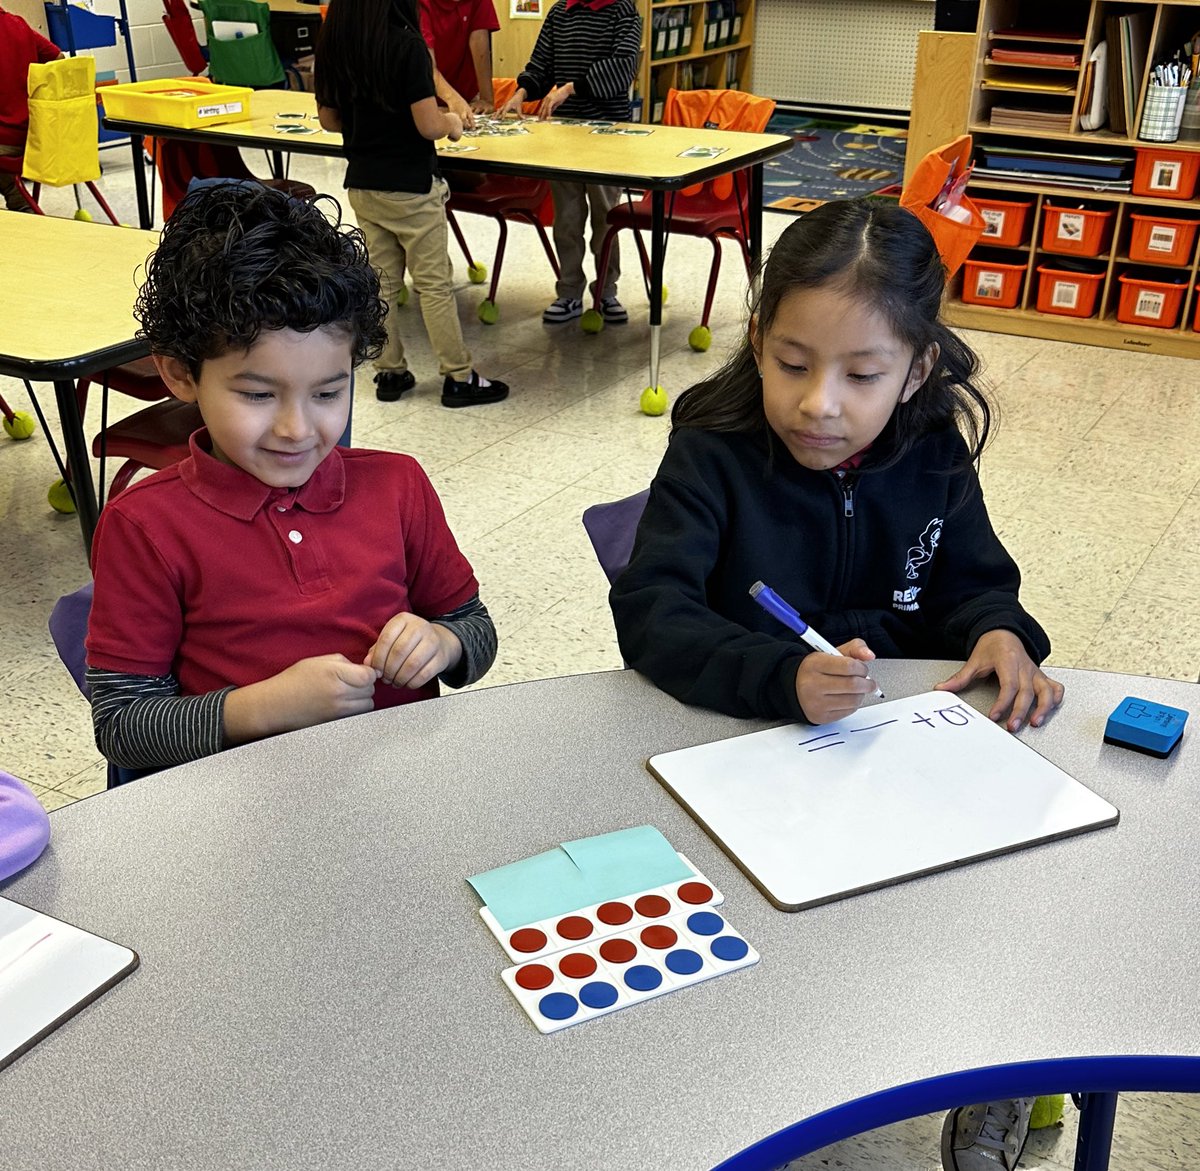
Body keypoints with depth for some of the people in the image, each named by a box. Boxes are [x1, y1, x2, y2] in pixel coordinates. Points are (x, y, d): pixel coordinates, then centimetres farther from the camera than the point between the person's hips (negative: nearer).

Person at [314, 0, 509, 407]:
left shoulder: (331, 45, 0)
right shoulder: (407, 45, -19)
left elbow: (328, 119, 8)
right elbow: (429, 126, -20)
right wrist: (452, 122, 0)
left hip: (362, 183, 6)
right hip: (409, 185, -6)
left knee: (382, 282, 15)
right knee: (434, 283, 4)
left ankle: (390, 373, 21)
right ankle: (458, 378, 10)